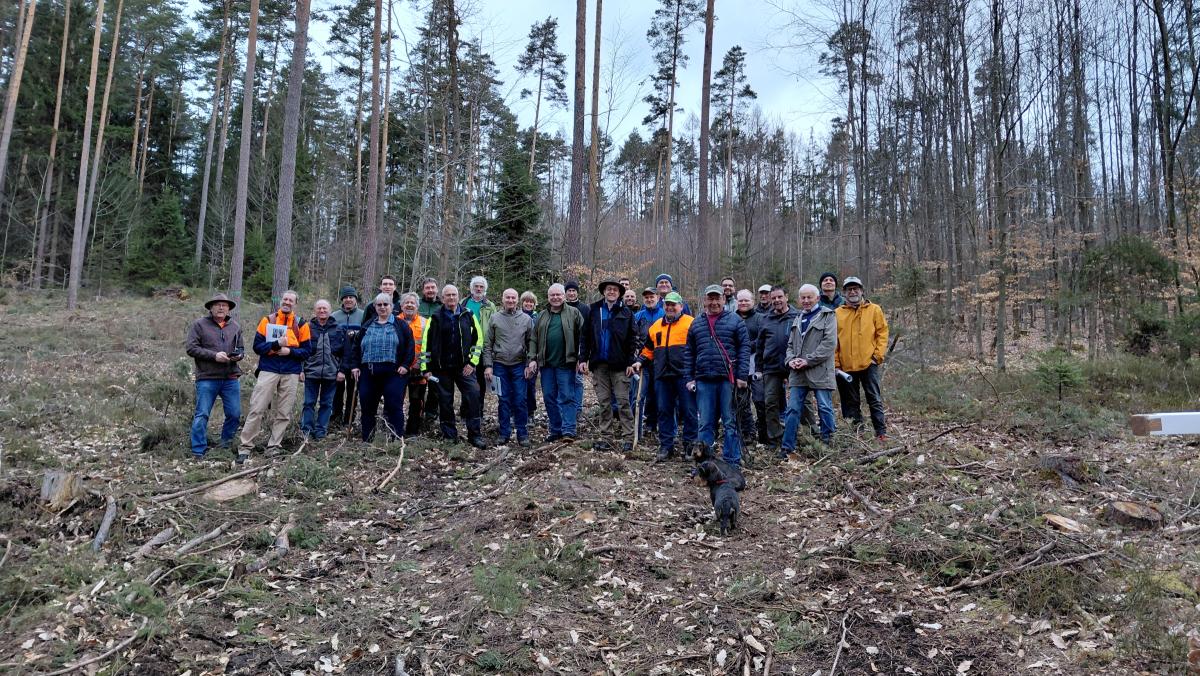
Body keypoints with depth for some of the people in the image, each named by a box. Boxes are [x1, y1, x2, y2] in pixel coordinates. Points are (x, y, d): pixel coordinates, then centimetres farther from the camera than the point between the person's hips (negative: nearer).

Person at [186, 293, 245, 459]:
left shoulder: (235, 326, 14)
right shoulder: (199, 324, 0)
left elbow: (241, 349, 20)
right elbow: (191, 348, -7)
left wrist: (238, 355, -4)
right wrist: (214, 355, -16)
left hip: (231, 378, 4)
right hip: (207, 378, -4)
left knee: (235, 414, 7)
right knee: (202, 415, -2)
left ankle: (226, 443, 29)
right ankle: (198, 451, 6)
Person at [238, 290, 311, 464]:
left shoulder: (301, 324, 6)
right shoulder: (267, 320, 5)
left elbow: (307, 351, 4)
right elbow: (257, 346, -1)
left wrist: (290, 351, -12)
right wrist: (276, 344, -16)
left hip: (291, 374, 1)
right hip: (268, 371, -1)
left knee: (283, 413, 4)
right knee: (256, 410, -4)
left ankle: (274, 448, 12)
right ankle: (245, 447, 1)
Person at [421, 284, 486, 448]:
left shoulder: (468, 316, 5)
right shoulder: (435, 318, 4)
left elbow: (478, 339, 6)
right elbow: (425, 343, 5)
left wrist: (472, 362, -1)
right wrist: (425, 368, 0)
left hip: (464, 367, 0)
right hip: (442, 368, 0)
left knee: (473, 395, -11)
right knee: (445, 402, 5)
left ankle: (475, 435, -2)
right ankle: (449, 436, 17)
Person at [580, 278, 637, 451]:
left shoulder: (626, 313, 4)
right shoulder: (593, 310, 8)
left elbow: (631, 340, 1)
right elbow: (585, 337, 7)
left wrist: (630, 362, -6)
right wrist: (583, 359, -1)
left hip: (619, 365, -2)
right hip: (599, 363, 2)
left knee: (623, 401, -2)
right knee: (604, 402, 7)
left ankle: (628, 437, 1)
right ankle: (606, 436, 14)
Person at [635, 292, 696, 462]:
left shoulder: (691, 323, 1)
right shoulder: (655, 326, 17)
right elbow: (649, 349, 26)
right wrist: (640, 361, 12)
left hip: (685, 375, -4)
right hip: (662, 376, 5)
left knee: (688, 410, 0)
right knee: (664, 411, 7)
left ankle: (690, 445, 11)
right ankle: (666, 446, 15)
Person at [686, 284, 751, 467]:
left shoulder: (735, 320, 5)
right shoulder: (696, 324, 15)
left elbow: (744, 348, 0)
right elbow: (689, 354, 15)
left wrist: (742, 376, -8)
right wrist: (689, 378, 7)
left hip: (728, 379, -3)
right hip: (703, 380, 3)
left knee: (730, 422, 3)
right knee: (705, 423, 6)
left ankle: (732, 461, 10)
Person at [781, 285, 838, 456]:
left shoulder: (827, 315, 0)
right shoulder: (798, 318, 20)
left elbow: (830, 343, -11)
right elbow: (790, 344, 22)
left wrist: (808, 360, -14)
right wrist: (791, 359, 1)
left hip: (820, 372, -5)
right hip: (798, 373, 5)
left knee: (825, 408, 1)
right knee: (793, 409, 3)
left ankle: (827, 443, 14)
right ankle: (787, 447, 7)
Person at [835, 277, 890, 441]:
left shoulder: (874, 310, 5)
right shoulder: (837, 313, 7)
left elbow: (882, 333, 3)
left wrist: (878, 355, -7)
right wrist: (836, 362, -2)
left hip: (868, 364, -2)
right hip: (846, 366, 2)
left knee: (875, 400, 0)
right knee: (851, 403, 8)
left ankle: (881, 432, 4)